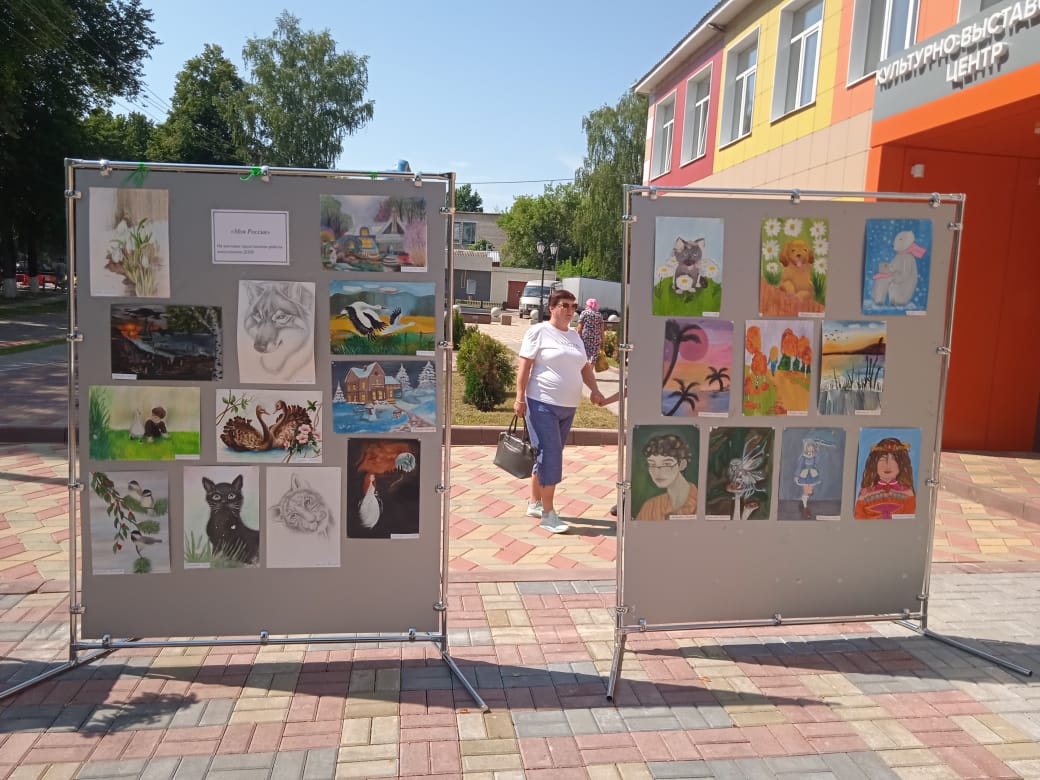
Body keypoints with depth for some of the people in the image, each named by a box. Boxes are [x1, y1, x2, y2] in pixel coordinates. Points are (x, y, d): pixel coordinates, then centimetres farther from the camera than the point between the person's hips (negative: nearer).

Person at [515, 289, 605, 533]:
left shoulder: (575, 336, 15)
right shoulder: (538, 331, -6)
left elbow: (585, 367, 19)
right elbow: (525, 366, -10)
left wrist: (595, 390, 2)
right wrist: (520, 398, -17)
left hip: (568, 407, 7)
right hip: (542, 405, -7)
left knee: (548, 455, 13)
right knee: (550, 455, -10)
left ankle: (534, 503, 26)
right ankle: (548, 514, -4)